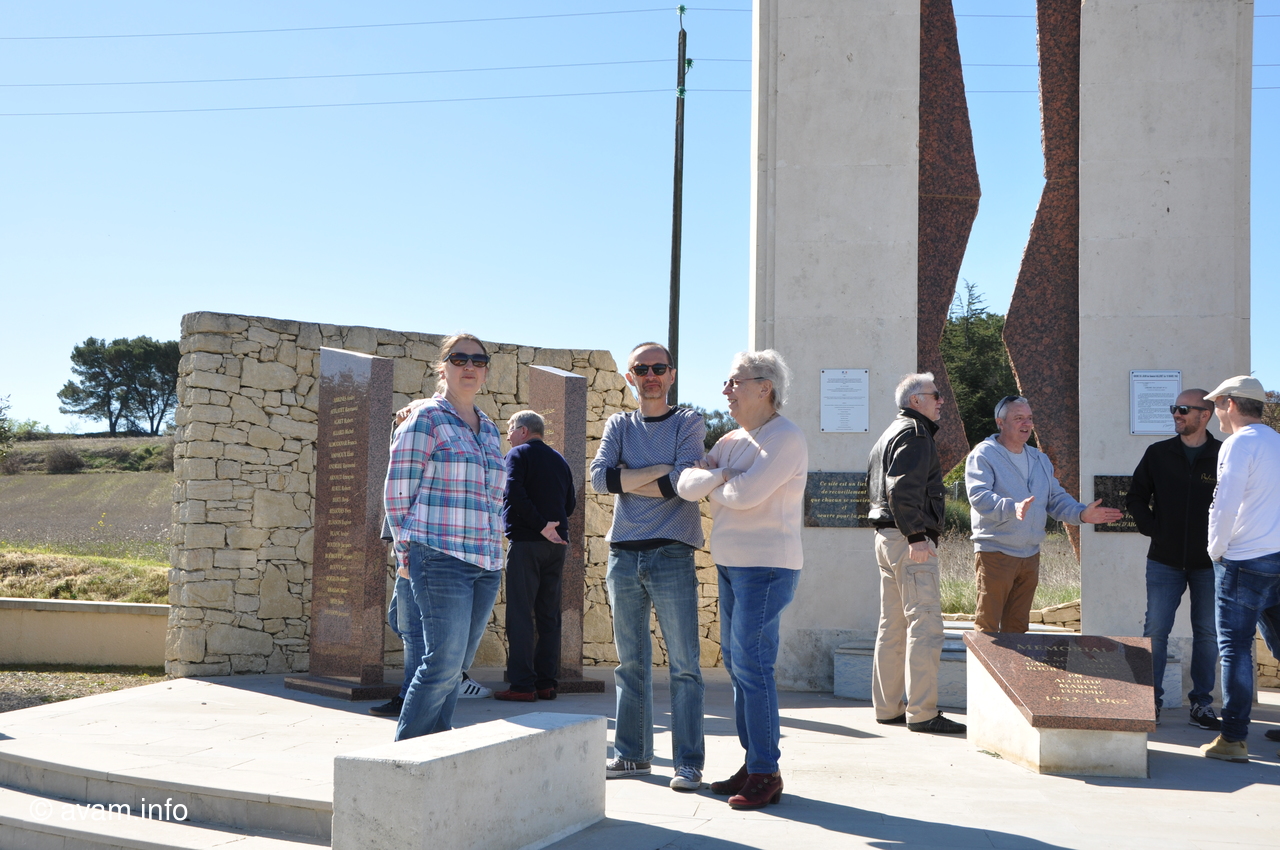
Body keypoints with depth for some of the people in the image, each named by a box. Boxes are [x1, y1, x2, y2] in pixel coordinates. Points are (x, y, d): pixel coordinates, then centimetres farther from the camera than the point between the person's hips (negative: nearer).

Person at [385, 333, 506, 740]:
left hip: (486, 564, 6)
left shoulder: (489, 429, 19)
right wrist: (410, 548, 0)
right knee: (445, 662, -11)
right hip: (441, 559, -6)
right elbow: (398, 489, -1)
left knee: (451, 668, 7)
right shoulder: (426, 418, -1)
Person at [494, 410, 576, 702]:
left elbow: (515, 493, -17)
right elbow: (570, 504, 17)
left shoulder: (518, 454, -2)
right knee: (548, 615, 9)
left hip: (526, 542, -6)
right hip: (557, 543, 6)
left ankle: (522, 685, -9)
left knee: (520, 615, -5)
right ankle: (546, 683, 9)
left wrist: (541, 525, -16)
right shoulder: (559, 460, 18)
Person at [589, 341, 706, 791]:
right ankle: (632, 754, 19)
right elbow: (599, 477, -4)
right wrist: (657, 471, -9)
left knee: (684, 664, -3)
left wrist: (626, 480, -4)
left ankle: (688, 762, 2)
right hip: (623, 555, 3)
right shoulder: (619, 425, 13)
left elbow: (683, 484, -12)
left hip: (672, 556, -3)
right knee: (630, 663, 9)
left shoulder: (688, 423, 4)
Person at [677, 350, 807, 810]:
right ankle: (752, 764, 19)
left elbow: (746, 493, -23)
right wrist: (724, 477, -13)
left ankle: (766, 774, -3)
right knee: (736, 664, 11)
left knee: (752, 665, -10)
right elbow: (687, 484, 4)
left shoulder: (785, 438, -11)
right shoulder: (732, 441, 15)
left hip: (766, 567, -9)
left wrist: (713, 482, -3)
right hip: (732, 565, 9)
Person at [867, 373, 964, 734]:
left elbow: (875, 488, 24)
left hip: (886, 537, 11)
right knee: (925, 624, -10)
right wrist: (917, 536, -21)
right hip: (910, 540, -11)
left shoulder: (890, 434, 22)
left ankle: (887, 707, 17)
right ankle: (922, 712, -10)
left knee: (893, 626, 12)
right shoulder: (914, 433, -10)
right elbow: (902, 489, -21)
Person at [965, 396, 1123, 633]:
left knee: (1018, 625, 12)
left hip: (1031, 555, 7)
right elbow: (979, 496, -21)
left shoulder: (1040, 459, 18)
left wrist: (1081, 514, -3)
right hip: (995, 553, -7)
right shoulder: (983, 455, -7)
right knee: (987, 625, -6)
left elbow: (1056, 498, 18)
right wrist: (1012, 508, -38)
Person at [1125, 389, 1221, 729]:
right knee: (1155, 631, 0)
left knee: (1207, 633, 7)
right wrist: (1152, 528, 0)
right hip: (1165, 561, 1)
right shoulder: (1158, 453, 4)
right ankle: (1151, 701, 9)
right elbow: (1136, 498, 11)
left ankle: (1201, 704, 17)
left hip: (1209, 563, -1)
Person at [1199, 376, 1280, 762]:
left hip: (1245, 562, -8)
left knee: (1235, 648, -3)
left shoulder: (1239, 444, -10)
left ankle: (1234, 739, -2)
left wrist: (1216, 549, -4)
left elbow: (1225, 505, -17)